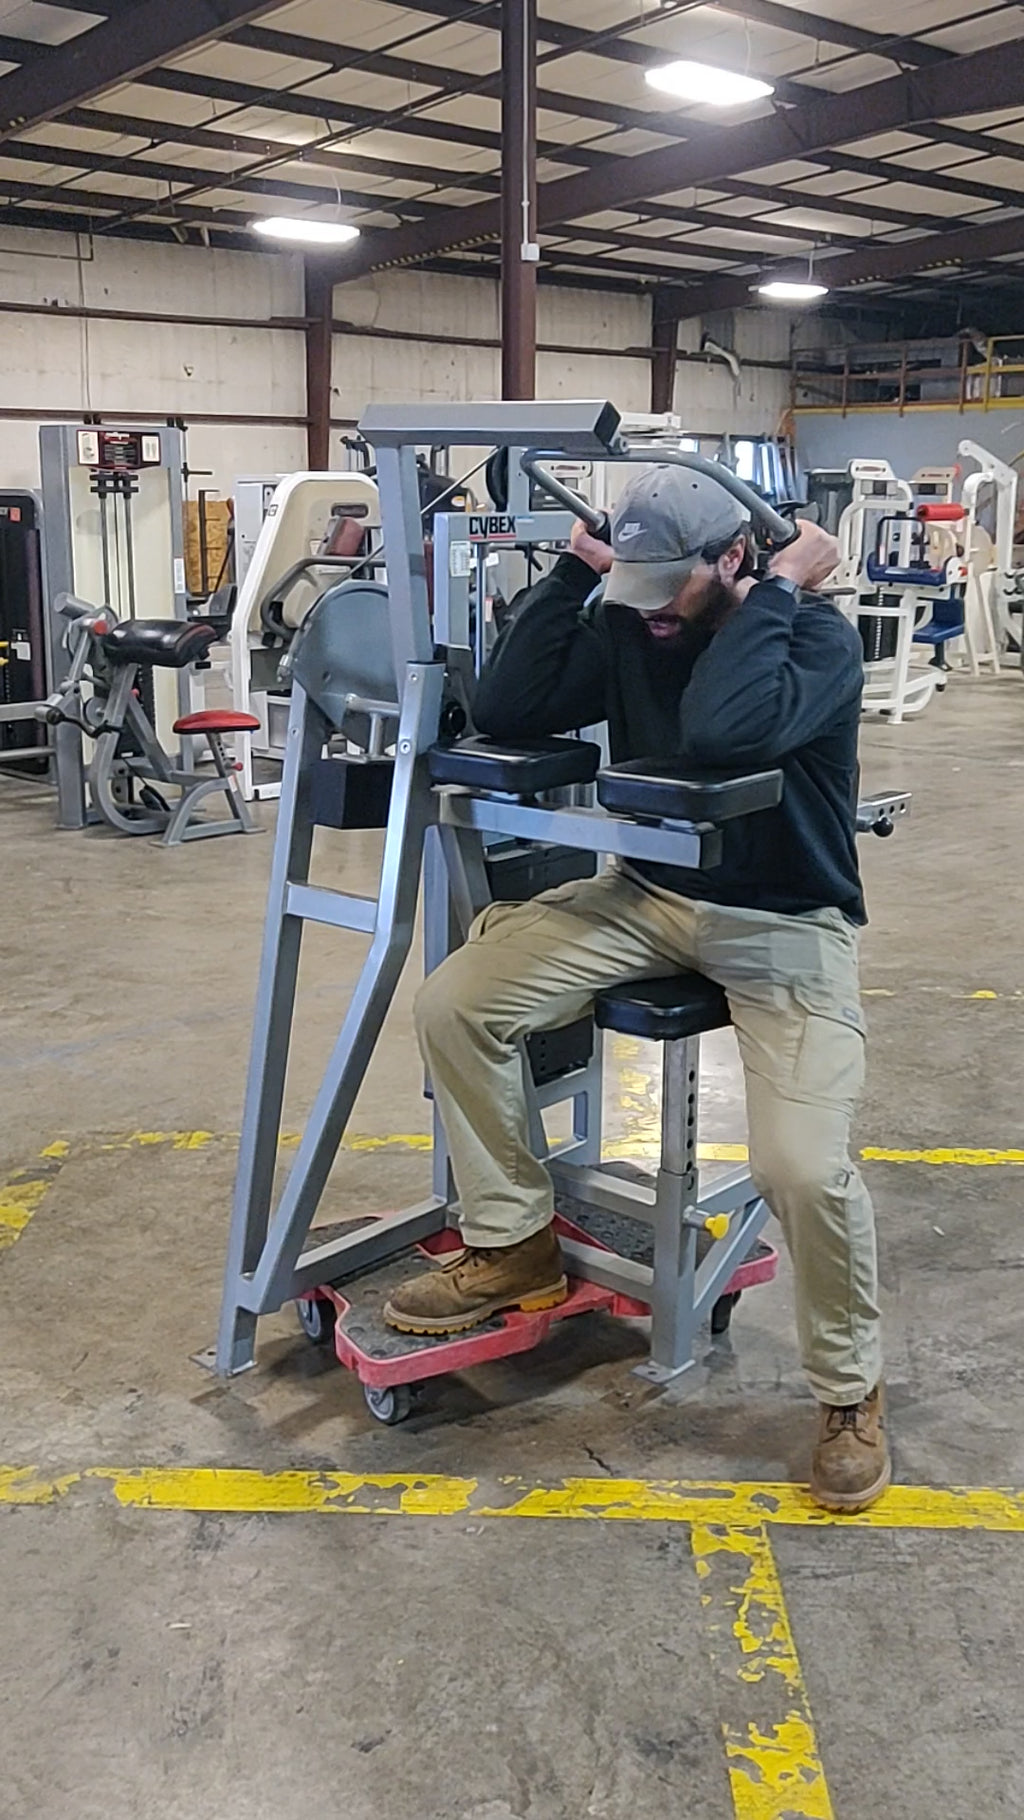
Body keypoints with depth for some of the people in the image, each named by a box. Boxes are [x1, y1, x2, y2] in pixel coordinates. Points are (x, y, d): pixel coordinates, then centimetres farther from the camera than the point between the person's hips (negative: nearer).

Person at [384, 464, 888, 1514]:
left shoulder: (815, 635, -15)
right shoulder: (626, 627, 1)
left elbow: (722, 731, -36)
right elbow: (504, 711, -9)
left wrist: (776, 591, -25)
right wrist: (574, 570, -9)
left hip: (786, 924, -5)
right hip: (649, 896, 5)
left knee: (802, 1167, -24)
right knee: (454, 1001, -10)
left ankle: (849, 1391, 7)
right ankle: (514, 1246, 9)